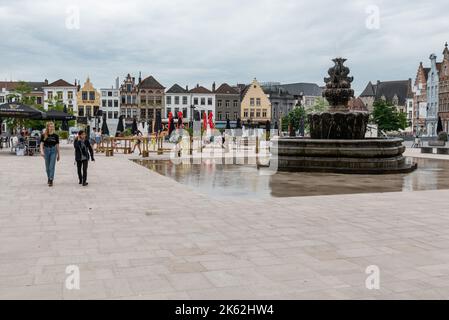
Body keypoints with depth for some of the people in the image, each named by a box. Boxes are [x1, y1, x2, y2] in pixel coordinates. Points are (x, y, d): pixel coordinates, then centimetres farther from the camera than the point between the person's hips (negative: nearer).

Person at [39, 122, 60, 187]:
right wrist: (42, 151, -23)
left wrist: (58, 155, 9)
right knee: (47, 167, 11)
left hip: (53, 150, -1)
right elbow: (41, 144, -5)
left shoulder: (56, 136, 2)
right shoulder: (44, 135, 0)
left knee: (52, 166, -9)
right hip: (46, 150, 1)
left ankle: (51, 180, -9)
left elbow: (57, 145, 6)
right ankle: (49, 178, 30)